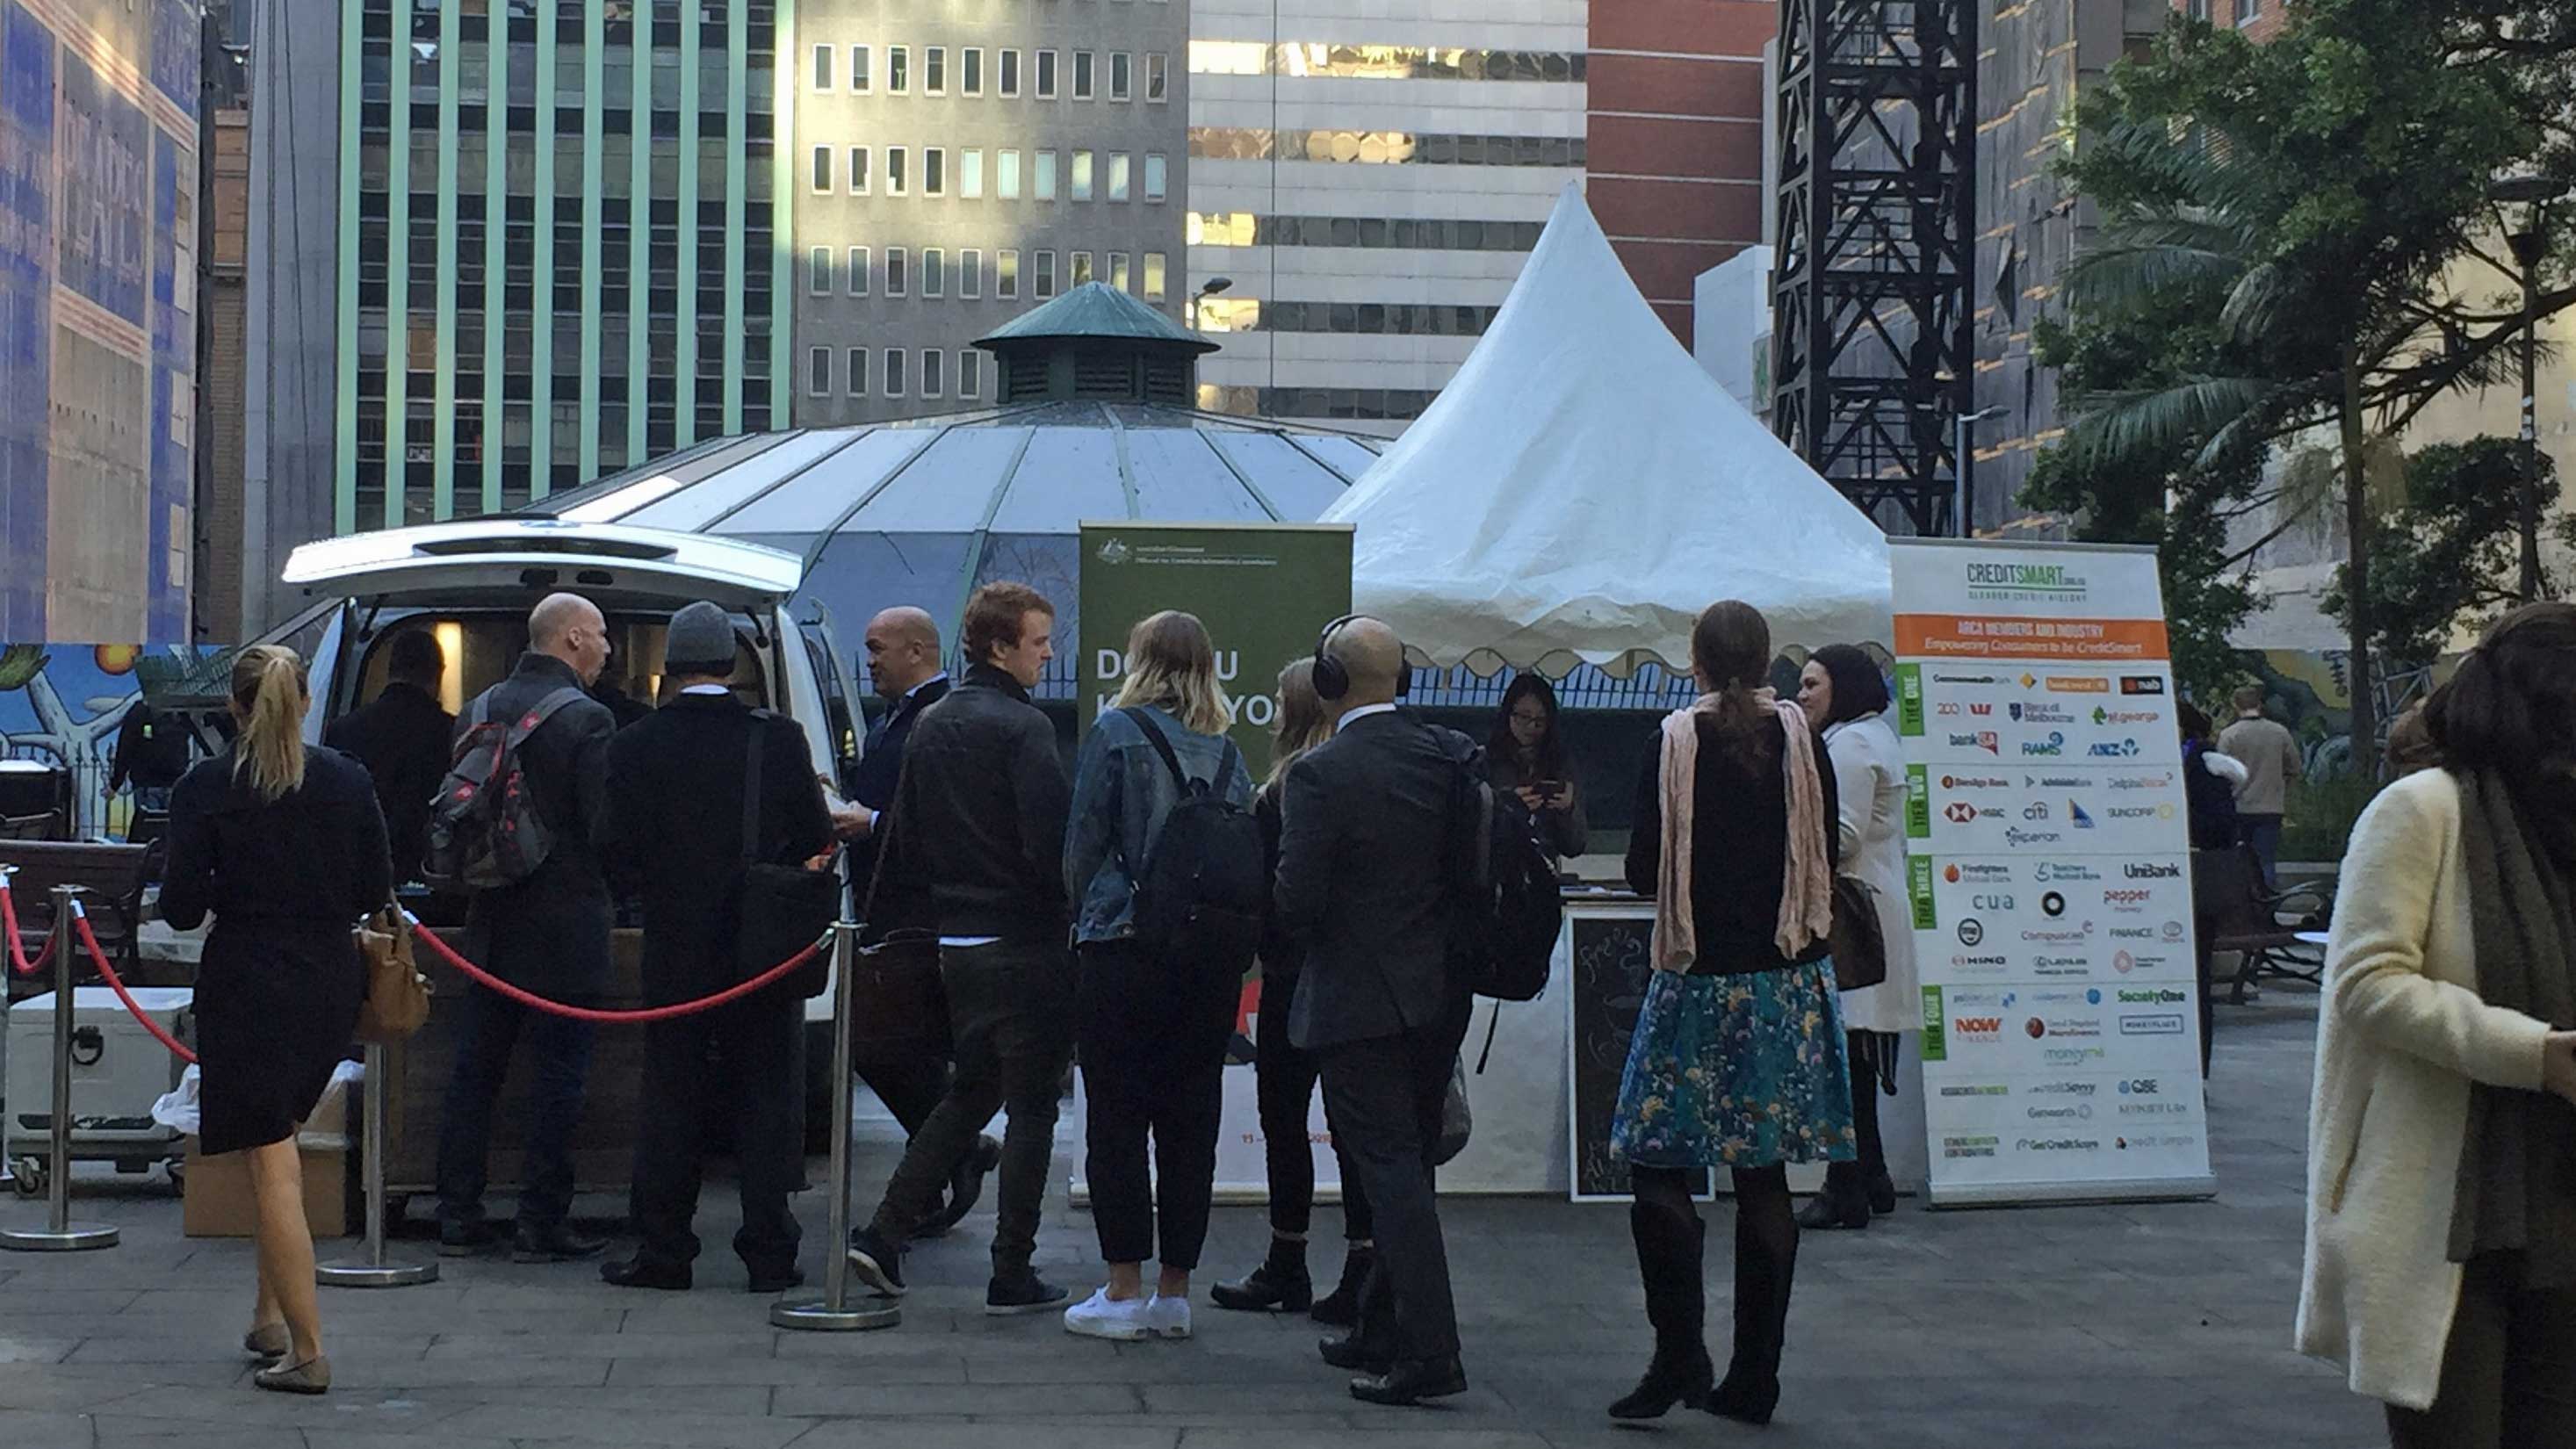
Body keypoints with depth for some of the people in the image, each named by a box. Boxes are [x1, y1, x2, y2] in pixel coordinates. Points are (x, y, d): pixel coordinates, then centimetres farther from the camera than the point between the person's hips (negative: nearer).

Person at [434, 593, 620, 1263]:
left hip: (493, 924, 6)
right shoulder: (586, 718, -14)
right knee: (558, 1076, 1)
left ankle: (458, 1217, 15)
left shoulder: (481, 709, 6)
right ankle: (542, 1225, 3)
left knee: (474, 1071, 11)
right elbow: (605, 825, -16)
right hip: (565, 926, -6)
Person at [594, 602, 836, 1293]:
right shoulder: (779, 738, -7)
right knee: (766, 1099, 6)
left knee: (670, 1099, 8)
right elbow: (815, 842, -3)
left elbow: (616, 854, -3)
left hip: (674, 951, 0)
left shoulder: (635, 746, -5)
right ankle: (769, 1253, 7)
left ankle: (663, 1250, 10)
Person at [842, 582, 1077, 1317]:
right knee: (1031, 1104, 2)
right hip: (1024, 943, -8)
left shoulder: (932, 725, 11)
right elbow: (1052, 841, -22)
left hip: (957, 943, 8)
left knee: (970, 1090, 19)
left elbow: (903, 842, 15)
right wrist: (1074, 912, -7)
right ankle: (1012, 1275, 5)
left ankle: (883, 1234, 13)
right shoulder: (1021, 727, -15)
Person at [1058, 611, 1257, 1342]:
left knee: (1116, 1119, 2)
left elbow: (1084, 842, -3)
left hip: (1124, 950, -4)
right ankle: (1174, 1291, 12)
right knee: (1191, 1119, 8)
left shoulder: (1115, 732, -3)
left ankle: (1125, 1291, 2)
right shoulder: (1224, 749, 8)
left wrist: (1084, 919, 10)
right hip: (1211, 957, 4)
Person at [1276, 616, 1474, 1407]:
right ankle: (1381, 1331, 28)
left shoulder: (1320, 773, -17)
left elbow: (1297, 901, -17)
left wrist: (1302, 935, 5)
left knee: (1391, 1172, -4)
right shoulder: (1451, 755, 0)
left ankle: (1430, 1350, -7)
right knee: (1407, 1169, 16)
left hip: (1358, 1001, -6)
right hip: (1441, 999, 6)